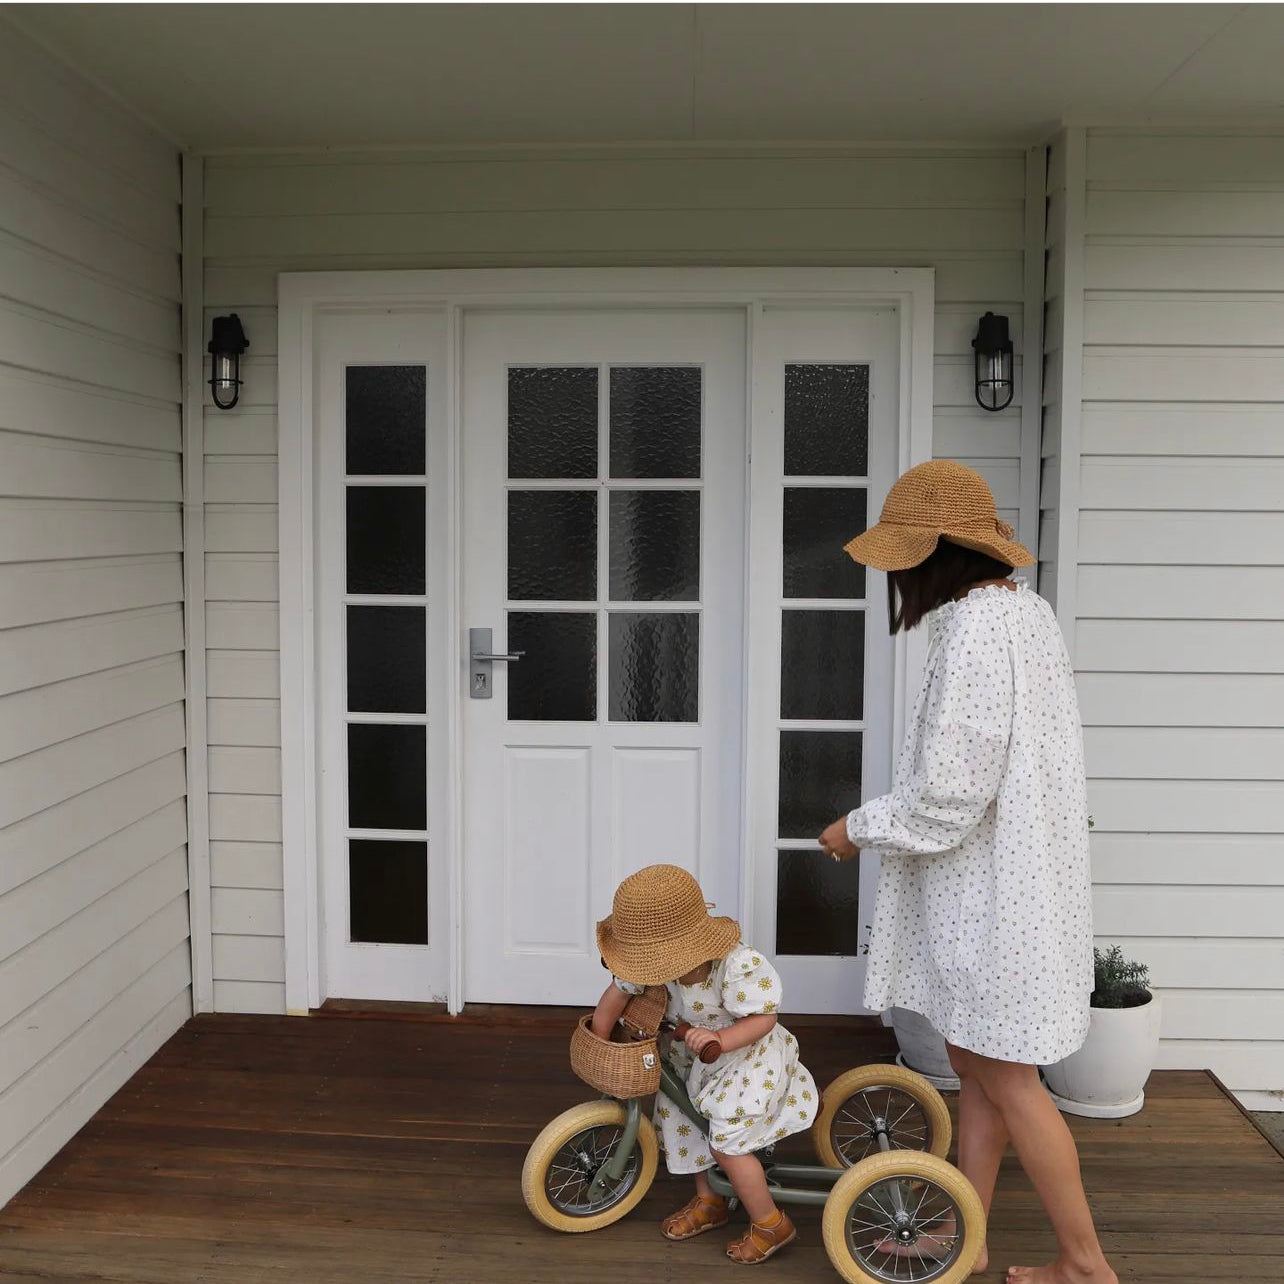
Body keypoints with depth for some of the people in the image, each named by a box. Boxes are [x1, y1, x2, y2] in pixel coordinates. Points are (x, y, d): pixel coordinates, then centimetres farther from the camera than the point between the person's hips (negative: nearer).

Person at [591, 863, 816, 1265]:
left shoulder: (741, 966, -38)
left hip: (750, 1056, -7)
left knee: (726, 1144, -10)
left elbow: (763, 1018, -28)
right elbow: (617, 994, -7)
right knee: (676, 1111, 8)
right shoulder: (660, 958, -20)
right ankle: (708, 1202, 30)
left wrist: (720, 1039, -43)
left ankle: (770, 1224, 12)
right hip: (697, 1054, 7)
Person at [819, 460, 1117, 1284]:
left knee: (1004, 1078, 5)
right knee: (979, 1068, 18)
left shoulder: (974, 634, -23)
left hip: (989, 897, -10)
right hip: (1009, 880, 10)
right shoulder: (1026, 612, 7)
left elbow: (948, 796, -25)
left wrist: (860, 829, -9)